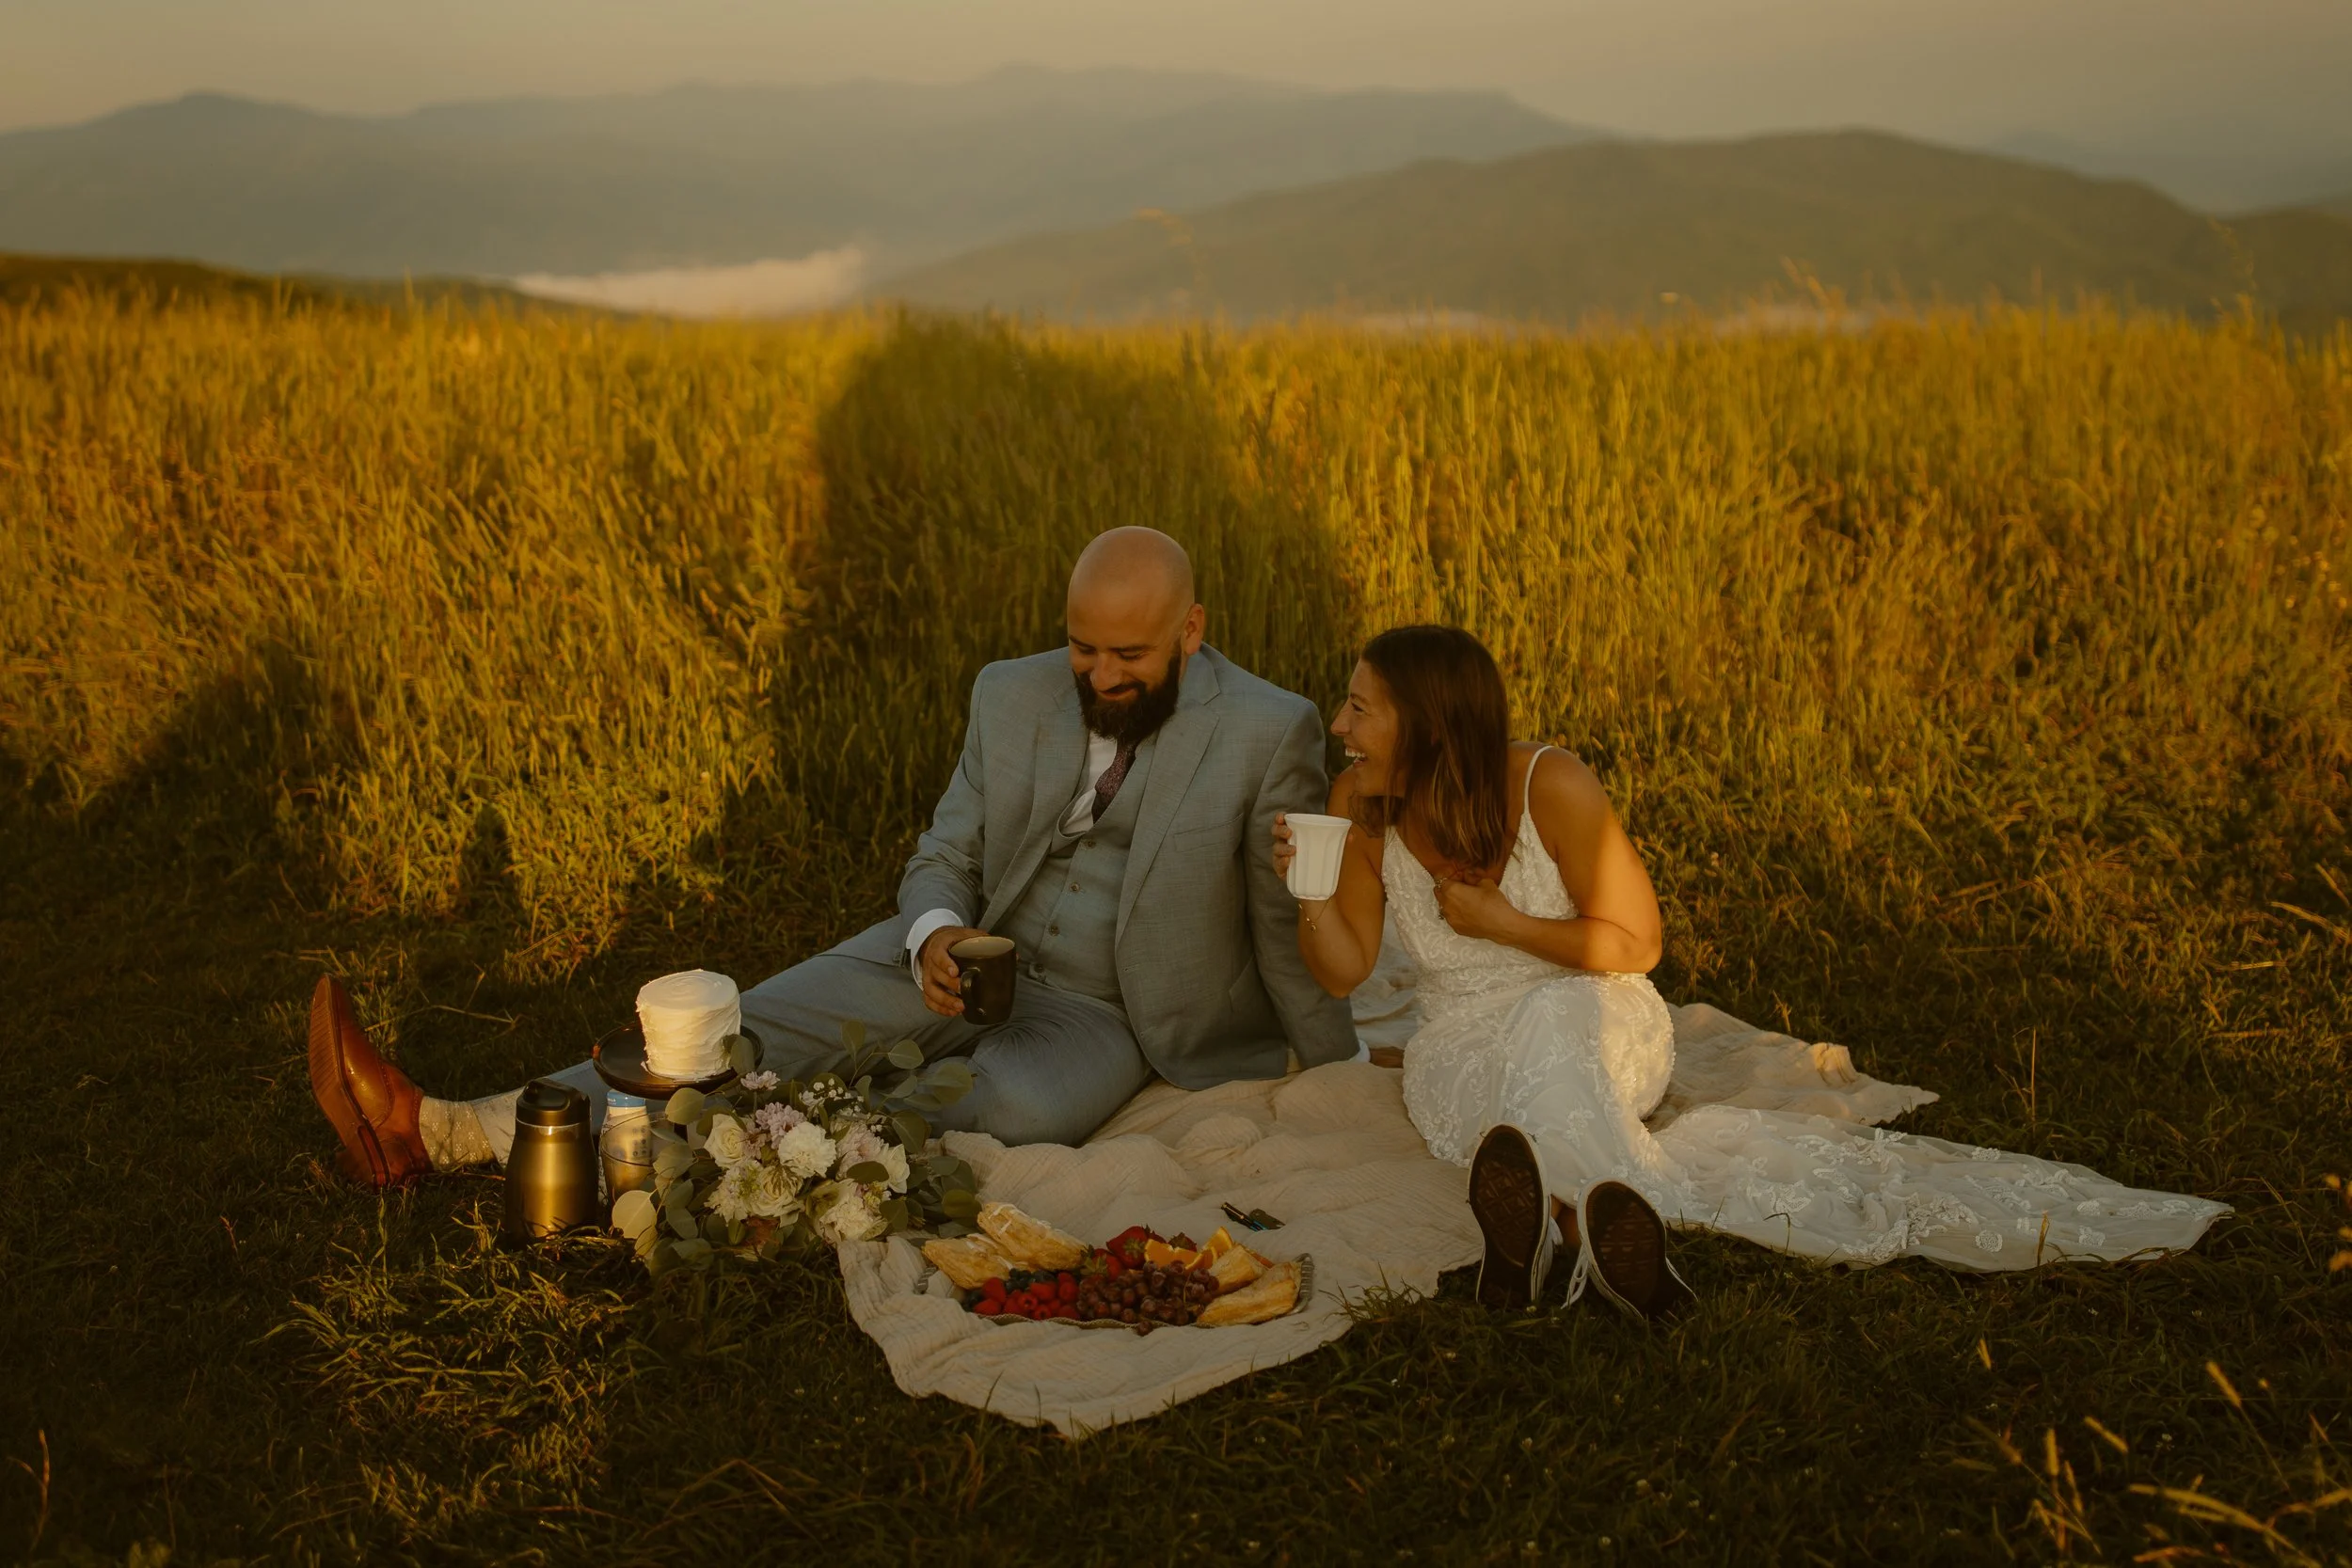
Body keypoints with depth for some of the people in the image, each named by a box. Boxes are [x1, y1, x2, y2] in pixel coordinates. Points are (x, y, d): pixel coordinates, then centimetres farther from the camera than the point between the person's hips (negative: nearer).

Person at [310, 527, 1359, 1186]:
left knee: (1022, 1105, -39)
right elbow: (943, 858, 7)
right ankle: (436, 1132, -23)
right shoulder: (1013, 696, 2)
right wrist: (936, 937, -16)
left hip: (1105, 1017, -4)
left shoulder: (1269, 734, -12)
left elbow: (1291, 932, -7)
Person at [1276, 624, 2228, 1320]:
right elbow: (1345, 970, -2)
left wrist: (1499, 922, -17)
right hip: (1466, 1059, 2)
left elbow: (1633, 943, -11)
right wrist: (1309, 894, -21)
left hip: (1598, 1027, -2)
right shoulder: (1358, 805, -7)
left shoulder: (1551, 787, -18)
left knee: (1551, 1022, -39)